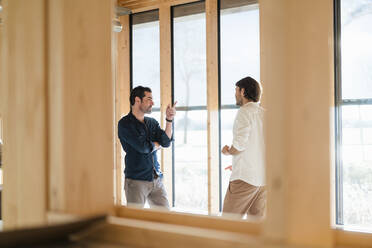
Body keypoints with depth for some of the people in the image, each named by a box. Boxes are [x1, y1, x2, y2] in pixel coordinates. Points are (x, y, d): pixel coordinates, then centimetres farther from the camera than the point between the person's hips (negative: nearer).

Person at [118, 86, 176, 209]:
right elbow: (143, 147, -17)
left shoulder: (152, 122, 13)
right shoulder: (125, 124, -8)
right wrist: (157, 144, 3)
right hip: (136, 180, -6)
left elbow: (166, 142, 0)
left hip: (156, 179, 6)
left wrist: (169, 120, -9)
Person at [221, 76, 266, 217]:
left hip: (246, 176, -7)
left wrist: (228, 151, 3)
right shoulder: (264, 113, 15)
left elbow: (240, 144, -18)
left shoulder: (245, 111, -7)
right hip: (265, 177, 8)